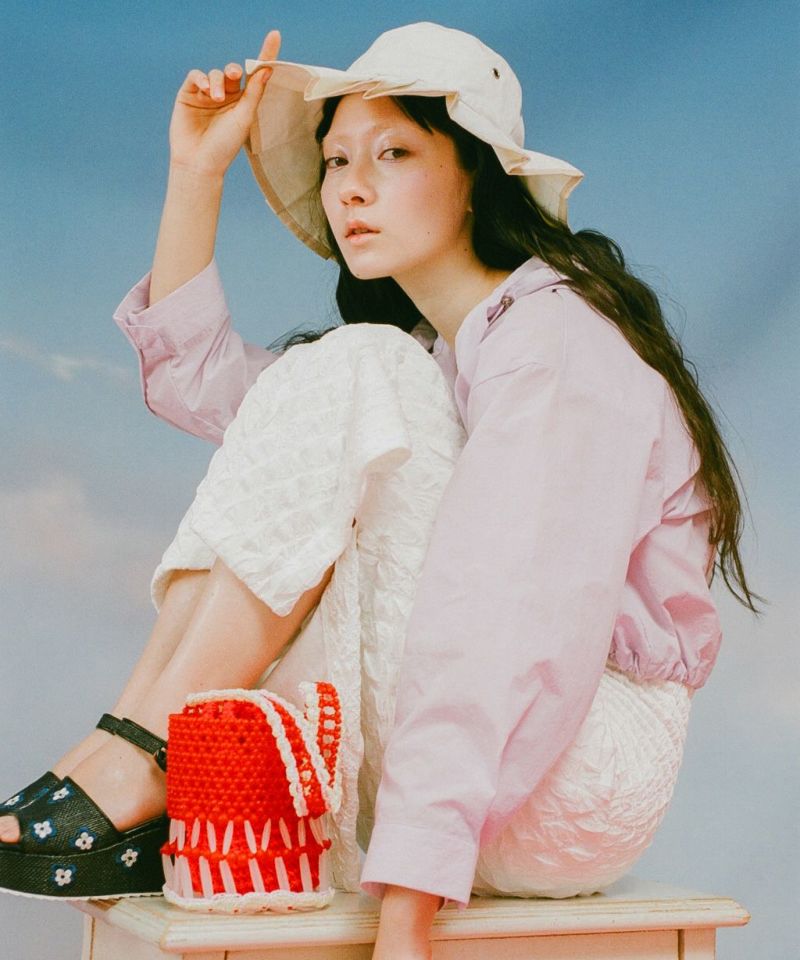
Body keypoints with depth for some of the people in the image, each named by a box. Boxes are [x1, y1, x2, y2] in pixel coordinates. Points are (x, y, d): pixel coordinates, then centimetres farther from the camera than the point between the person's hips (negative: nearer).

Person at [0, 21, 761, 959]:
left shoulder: (558, 344, -13)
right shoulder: (415, 357, 15)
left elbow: (517, 642, -25)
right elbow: (192, 372, 20)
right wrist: (197, 171, 10)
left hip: (580, 772, -9)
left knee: (348, 375, -19)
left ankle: (138, 765, -19)